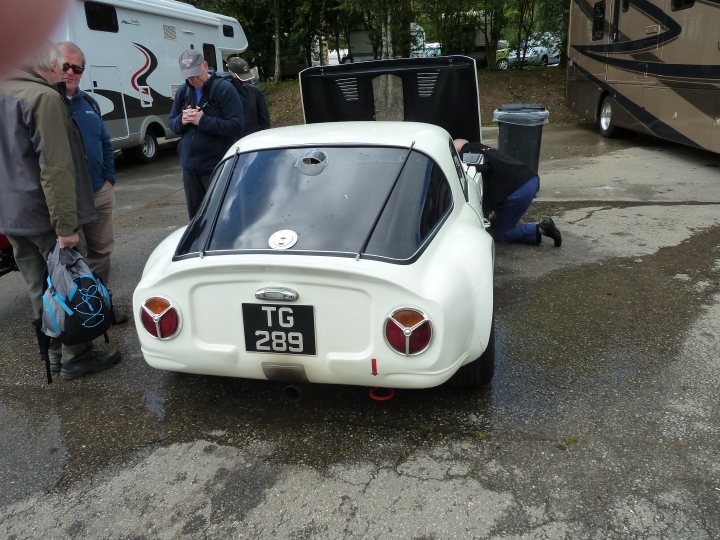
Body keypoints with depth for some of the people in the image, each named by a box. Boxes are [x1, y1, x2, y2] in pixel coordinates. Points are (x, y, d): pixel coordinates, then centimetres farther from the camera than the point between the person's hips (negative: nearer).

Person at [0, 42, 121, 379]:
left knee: (40, 288, 15)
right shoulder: (43, 97, -15)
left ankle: (55, 352, 26)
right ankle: (75, 357, 11)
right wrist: (66, 225, -22)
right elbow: (55, 168, -22)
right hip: (45, 215, -8)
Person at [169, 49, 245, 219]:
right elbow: (172, 123, 15)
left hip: (217, 166, -6)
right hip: (190, 166, 7)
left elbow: (236, 126, -18)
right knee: (195, 215, 15)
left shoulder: (225, 89, -10)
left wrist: (203, 120, -21)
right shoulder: (183, 91, 11)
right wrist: (182, 120, -8)